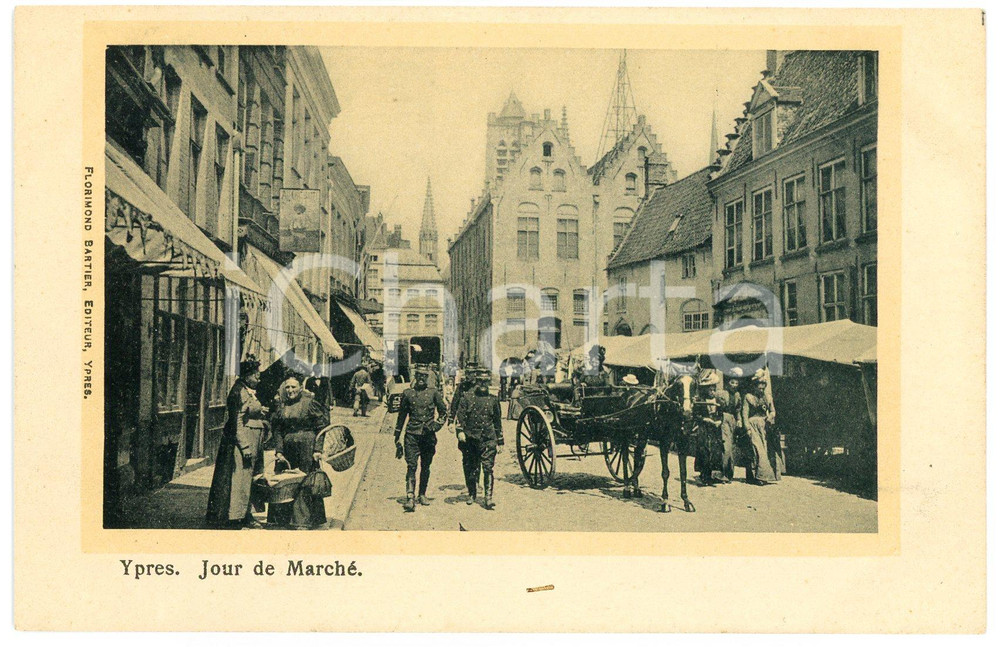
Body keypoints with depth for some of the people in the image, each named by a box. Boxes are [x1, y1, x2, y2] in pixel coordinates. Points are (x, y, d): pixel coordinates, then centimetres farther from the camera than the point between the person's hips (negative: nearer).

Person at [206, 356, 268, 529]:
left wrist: (260, 412, 9)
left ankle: (245, 517, 19)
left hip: (251, 443, 10)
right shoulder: (239, 392, -15)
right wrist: (245, 446, -22)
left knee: (247, 480, 13)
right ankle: (234, 518, 0)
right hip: (241, 439, -10)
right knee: (238, 480, -5)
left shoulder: (250, 391, 15)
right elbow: (237, 422, -19)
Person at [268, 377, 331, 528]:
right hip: (287, 448, 5)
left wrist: (318, 449, -12)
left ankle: (304, 520, 4)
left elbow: (320, 428, -5)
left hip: (306, 448, -4)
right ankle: (285, 518, 17)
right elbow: (278, 430, 8)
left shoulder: (309, 403, -3)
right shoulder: (281, 407, 10)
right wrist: (279, 451, -3)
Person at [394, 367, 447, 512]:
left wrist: (437, 424, -7)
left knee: (426, 466, 10)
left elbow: (443, 412, 12)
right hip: (412, 434, -1)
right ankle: (410, 498, -18)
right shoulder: (407, 393, 8)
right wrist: (397, 438, 12)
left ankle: (423, 494, 25)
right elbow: (401, 416, 13)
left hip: (428, 435, 1)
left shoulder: (434, 392, 6)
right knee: (411, 465, -11)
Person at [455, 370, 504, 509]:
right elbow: (461, 416, 2)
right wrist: (460, 431, -14)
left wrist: (500, 441, 14)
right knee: (470, 468, 8)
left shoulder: (493, 400, 11)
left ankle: (488, 497, -11)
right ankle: (471, 494, 25)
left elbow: (497, 422, 15)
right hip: (470, 439, 1)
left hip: (488, 439, -1)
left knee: (488, 467, -11)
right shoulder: (467, 398, 8)